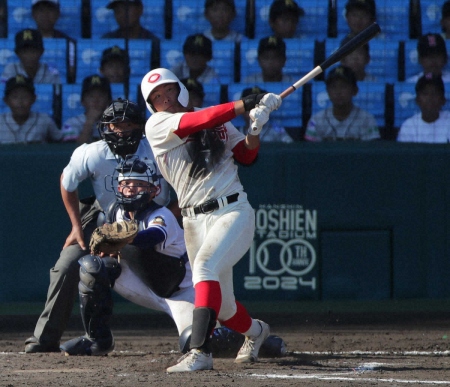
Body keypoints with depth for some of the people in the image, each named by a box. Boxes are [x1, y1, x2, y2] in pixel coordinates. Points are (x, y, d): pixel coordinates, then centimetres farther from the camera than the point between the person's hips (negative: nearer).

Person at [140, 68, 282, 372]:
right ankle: (255, 331, 42)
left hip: (233, 212, -1)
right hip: (195, 220, 1)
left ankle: (200, 351, -34)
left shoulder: (219, 122, 12)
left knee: (205, 266, -29)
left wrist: (255, 129, -5)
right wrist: (248, 104, -15)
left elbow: (246, 156, 15)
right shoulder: (157, 126, 1)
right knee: (221, 307, 7)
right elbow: (199, 121, -14)